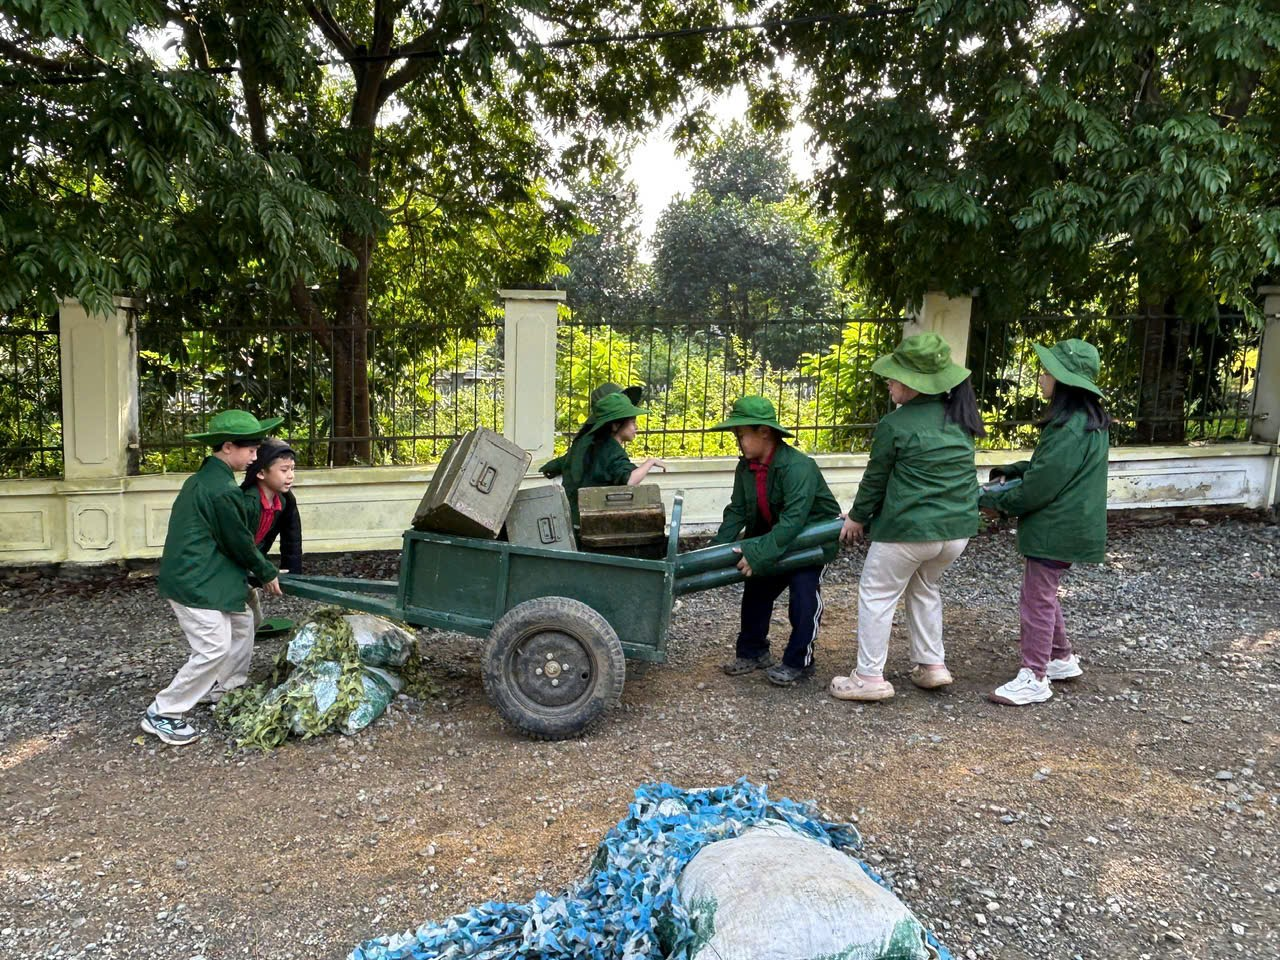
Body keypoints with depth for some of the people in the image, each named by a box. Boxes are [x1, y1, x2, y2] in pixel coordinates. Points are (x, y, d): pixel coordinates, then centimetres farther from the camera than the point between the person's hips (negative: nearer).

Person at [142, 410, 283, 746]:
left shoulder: (202, 478, 12)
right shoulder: (222, 489, -21)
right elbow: (240, 542, -13)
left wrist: (256, 571, 23)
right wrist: (267, 573, 2)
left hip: (197, 575, 11)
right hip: (194, 582, -11)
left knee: (241, 621, 19)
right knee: (214, 647, -8)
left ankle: (220, 688, 33)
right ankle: (163, 713, 4)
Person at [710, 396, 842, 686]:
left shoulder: (798, 467, -33)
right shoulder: (746, 467, -8)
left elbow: (792, 521, -39)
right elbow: (737, 511, -6)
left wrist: (758, 553, -44)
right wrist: (717, 548, -18)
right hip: (774, 537, 8)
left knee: (803, 594, -14)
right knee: (756, 591, 7)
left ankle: (798, 662, 0)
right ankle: (753, 652, 21)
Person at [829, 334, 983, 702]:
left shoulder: (894, 425, -14)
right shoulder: (960, 418, 6)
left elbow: (876, 478, -3)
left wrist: (857, 517, 13)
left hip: (908, 531, -7)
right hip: (958, 528, 7)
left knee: (877, 595, 8)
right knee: (924, 589, 27)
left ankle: (869, 677, 10)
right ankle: (931, 664, 29)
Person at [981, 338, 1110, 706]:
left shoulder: (1071, 430, -24)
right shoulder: (1088, 421, 9)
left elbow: (1040, 486, -22)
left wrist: (995, 501, -9)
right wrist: (1010, 473, 4)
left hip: (1055, 529, -10)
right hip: (1063, 526, 10)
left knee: (1037, 599, -1)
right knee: (1044, 594, 23)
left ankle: (1034, 678, 9)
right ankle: (1062, 658, 36)